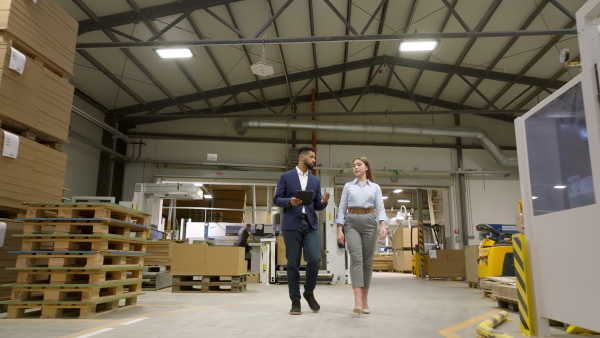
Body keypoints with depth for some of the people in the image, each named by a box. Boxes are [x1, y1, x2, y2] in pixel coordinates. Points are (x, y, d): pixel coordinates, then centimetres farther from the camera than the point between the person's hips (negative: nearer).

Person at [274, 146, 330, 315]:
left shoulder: (315, 181, 16)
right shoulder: (286, 177, 4)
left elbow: (317, 206, 14)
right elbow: (276, 199, 2)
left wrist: (323, 202, -8)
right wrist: (289, 201, -17)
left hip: (310, 224, 3)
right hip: (291, 224, -3)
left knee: (314, 259, -10)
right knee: (293, 263, 1)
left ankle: (309, 292, 15)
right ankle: (295, 300, 12)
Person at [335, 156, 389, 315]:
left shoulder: (375, 187, 12)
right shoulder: (348, 186, 12)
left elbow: (380, 208, 4)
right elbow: (342, 209, 8)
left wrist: (383, 225, -13)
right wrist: (340, 229, -1)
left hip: (369, 222, 1)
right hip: (352, 223, -1)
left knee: (367, 261, 3)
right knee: (356, 258, -17)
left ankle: (365, 300, 13)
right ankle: (358, 301, -25)